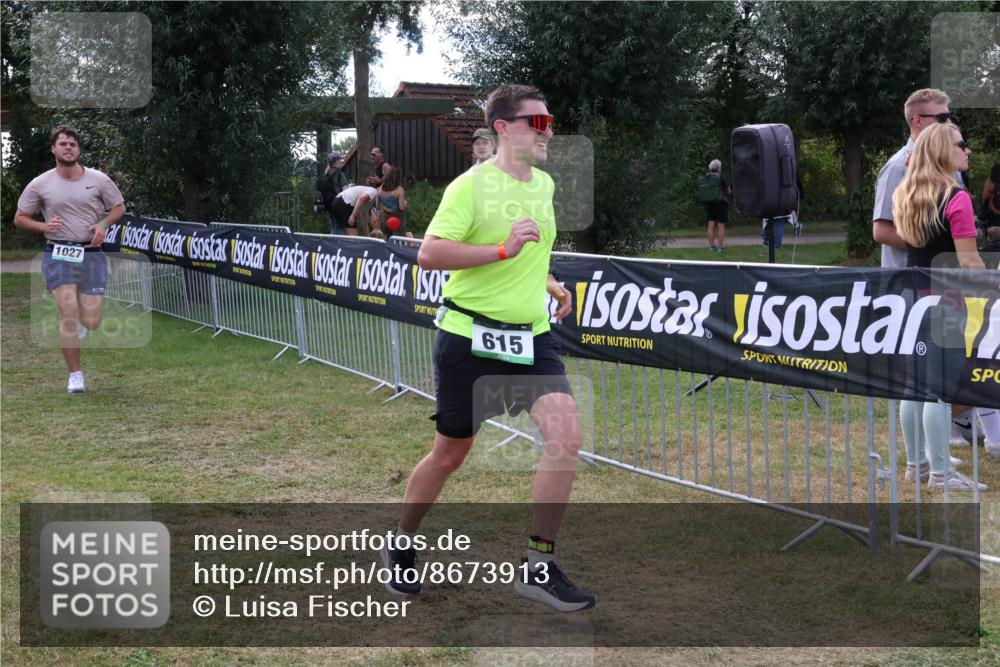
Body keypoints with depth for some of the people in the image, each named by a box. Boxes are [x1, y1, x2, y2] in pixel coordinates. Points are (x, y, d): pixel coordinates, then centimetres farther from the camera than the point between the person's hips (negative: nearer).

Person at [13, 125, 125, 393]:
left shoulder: (98, 179, 1)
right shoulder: (40, 185, 0)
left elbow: (119, 207, 13)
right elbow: (20, 218, 8)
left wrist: (103, 224, -6)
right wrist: (44, 226, -12)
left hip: (92, 254, 1)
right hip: (58, 254, -1)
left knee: (91, 322, -3)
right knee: (68, 313, -14)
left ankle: (79, 322, 37)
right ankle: (75, 375, -1)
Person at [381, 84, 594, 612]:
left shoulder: (545, 184, 10)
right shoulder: (471, 186, -12)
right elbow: (429, 253, -23)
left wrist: (550, 284, 13)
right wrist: (503, 249, -29)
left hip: (531, 338, 5)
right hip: (470, 336, -5)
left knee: (566, 435, -14)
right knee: (450, 454, 8)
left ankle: (538, 568, -4)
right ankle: (400, 546, 34)